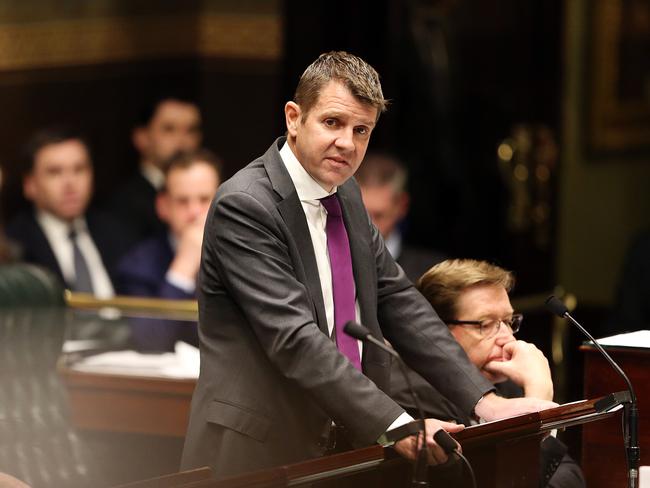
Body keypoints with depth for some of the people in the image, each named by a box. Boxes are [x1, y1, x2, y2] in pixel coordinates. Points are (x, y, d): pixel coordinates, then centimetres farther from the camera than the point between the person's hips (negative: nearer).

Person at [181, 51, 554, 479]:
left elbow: (397, 301, 9)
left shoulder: (345, 193, 9)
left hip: (345, 441, 7)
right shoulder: (244, 206, -16)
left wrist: (485, 401, -1)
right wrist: (394, 425, -30)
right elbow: (294, 339, -23)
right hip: (259, 452, -7)